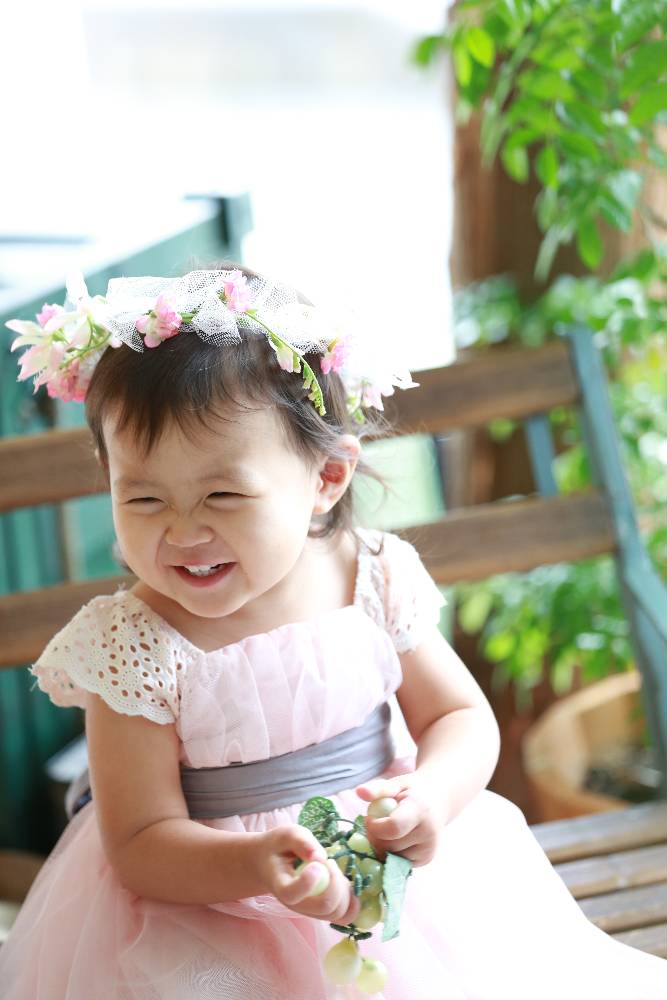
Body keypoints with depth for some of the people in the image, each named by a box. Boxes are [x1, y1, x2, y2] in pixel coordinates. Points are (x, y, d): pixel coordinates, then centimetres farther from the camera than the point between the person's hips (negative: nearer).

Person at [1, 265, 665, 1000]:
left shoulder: (377, 580, -8)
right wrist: (253, 863, -35)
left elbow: (461, 718, 3)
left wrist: (433, 792, -19)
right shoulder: (131, 649, -16)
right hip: (208, 907, -2)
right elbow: (140, 844, -16)